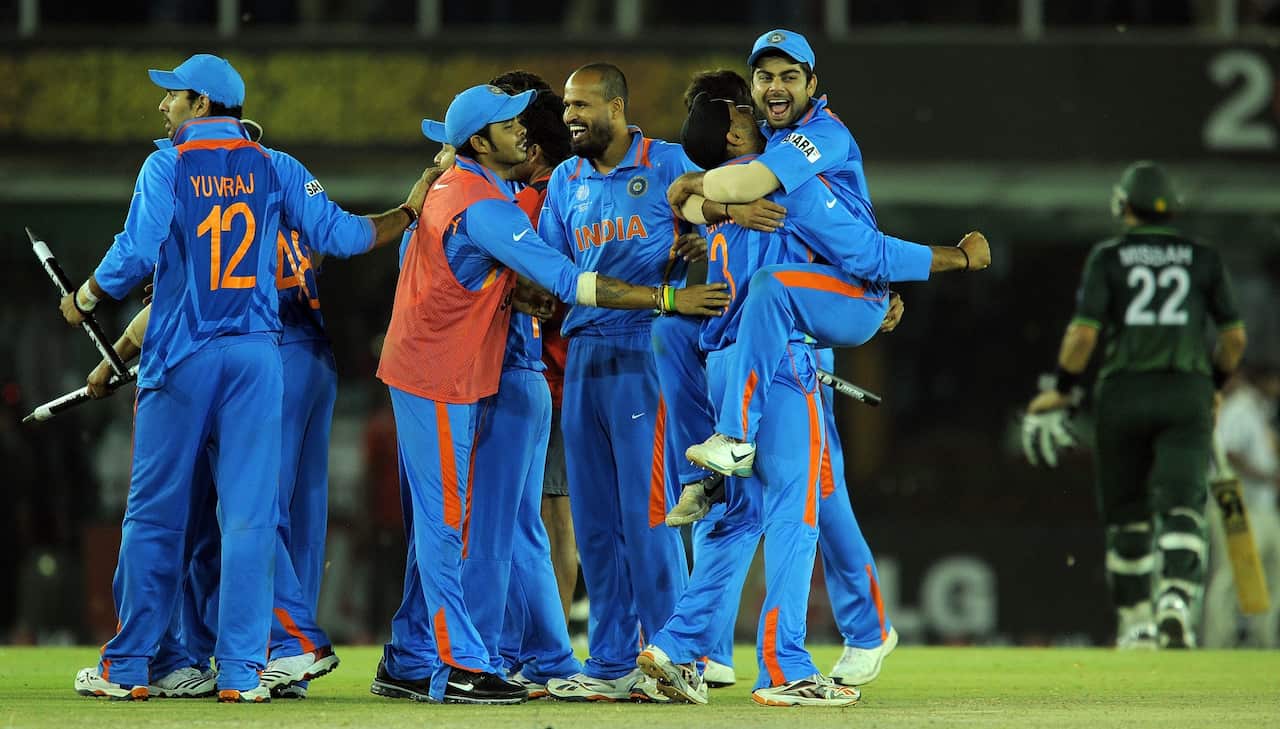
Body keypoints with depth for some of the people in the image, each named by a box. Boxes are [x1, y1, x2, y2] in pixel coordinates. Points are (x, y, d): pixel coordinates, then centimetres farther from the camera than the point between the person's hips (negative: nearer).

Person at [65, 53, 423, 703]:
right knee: (248, 515, 2)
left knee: (154, 513, 5)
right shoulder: (274, 168, 6)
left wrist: (84, 299, 4)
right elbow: (338, 232, -1)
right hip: (256, 355, 2)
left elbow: (136, 254, -12)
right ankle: (240, 671, -2)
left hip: (181, 357, -2)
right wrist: (410, 212, 14)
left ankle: (127, 667, 8)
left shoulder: (167, 167, -3)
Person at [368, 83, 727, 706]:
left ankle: (408, 663, 16)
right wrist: (667, 299, -23)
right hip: (438, 380, -10)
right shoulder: (484, 206, -20)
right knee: (444, 520, -8)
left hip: (422, 372, 10)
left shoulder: (451, 187, 11)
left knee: (435, 522, 12)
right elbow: (565, 280, -24)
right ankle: (455, 667, -8)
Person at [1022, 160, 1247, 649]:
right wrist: (1215, 385, 26)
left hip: (1123, 393, -1)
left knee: (1127, 515, 10)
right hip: (1187, 395, 1)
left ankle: (1134, 623, 15)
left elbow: (1084, 333, -7)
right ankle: (1177, 598, -31)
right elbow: (1234, 336, 10)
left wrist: (1061, 391, 5)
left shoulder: (1108, 257, 1)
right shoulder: (1203, 258, 9)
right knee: (1182, 504, -7)